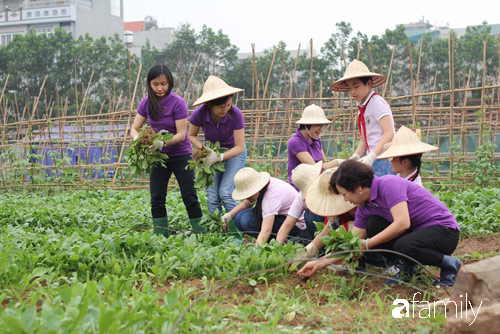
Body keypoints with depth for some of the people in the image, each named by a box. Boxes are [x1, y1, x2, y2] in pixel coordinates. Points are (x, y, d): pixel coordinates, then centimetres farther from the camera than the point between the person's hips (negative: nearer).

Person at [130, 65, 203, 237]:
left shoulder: (177, 102, -16)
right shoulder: (146, 103, -2)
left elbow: (181, 134, -19)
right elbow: (134, 129, 0)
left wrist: (163, 143, -36)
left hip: (180, 155, -4)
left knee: (189, 198, -2)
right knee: (156, 199, 2)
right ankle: (161, 236, 8)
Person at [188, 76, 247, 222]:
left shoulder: (235, 114, -29)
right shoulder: (199, 114, -24)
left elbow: (239, 147, -23)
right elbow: (192, 135, -4)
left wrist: (220, 157, -36)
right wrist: (204, 149, -22)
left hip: (234, 153, -2)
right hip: (213, 151, 2)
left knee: (225, 192, -17)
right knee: (212, 196, -7)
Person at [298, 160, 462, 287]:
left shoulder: (388, 184, -21)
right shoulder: (364, 207, 4)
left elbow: (402, 223, -31)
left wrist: (368, 244, -24)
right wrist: (319, 263, 3)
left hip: (445, 230, -8)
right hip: (416, 231, 8)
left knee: (404, 246, -35)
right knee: (373, 224, -7)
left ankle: (451, 264, -10)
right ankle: (404, 267, 1)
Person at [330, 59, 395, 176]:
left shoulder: (377, 102, -10)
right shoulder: (361, 108, 16)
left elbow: (389, 134, -20)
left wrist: (372, 156, -29)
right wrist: (356, 156, -2)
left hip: (385, 161, -8)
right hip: (374, 162, 8)